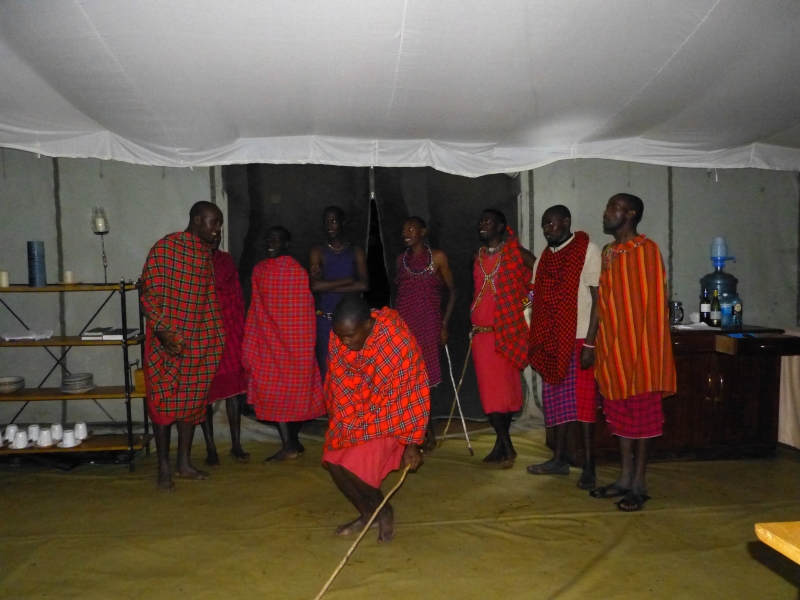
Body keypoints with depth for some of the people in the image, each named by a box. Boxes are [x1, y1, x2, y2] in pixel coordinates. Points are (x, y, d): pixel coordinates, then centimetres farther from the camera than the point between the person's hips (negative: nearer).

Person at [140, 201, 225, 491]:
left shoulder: (207, 255, 11)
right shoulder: (165, 247, -10)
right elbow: (148, 292, -13)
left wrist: (217, 338, 14)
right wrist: (163, 330, -20)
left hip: (197, 342, 6)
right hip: (166, 340, -6)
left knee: (192, 403, 10)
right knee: (163, 402, 2)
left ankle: (184, 464, 22)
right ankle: (164, 469, 13)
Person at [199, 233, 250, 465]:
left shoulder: (227, 260, 8)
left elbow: (238, 295, 5)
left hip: (229, 332, 3)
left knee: (234, 389, 5)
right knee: (205, 391, 4)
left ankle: (236, 444, 15)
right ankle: (210, 447, 14)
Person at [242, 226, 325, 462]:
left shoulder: (297, 271, -6)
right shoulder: (259, 270, 9)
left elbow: (305, 309, -7)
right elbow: (256, 308, 12)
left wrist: (305, 344, -12)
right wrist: (251, 344, 9)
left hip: (293, 341, -5)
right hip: (268, 340, 5)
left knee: (295, 390, 2)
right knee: (271, 390, 2)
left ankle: (292, 441, 12)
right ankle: (289, 444, 8)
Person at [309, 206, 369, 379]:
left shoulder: (356, 251, 5)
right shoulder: (317, 251, 2)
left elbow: (364, 285, -9)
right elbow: (315, 285, -12)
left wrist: (327, 285, -9)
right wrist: (347, 280, -8)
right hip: (325, 319, 0)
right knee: (326, 366, 1)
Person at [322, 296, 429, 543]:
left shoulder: (398, 342, -30)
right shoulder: (342, 333, -15)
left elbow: (413, 392, -19)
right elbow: (337, 379, -1)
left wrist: (411, 442, -13)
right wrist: (338, 420, 4)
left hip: (387, 414, -6)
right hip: (353, 413, 6)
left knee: (353, 465, -17)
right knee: (333, 461, 0)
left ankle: (384, 511, 12)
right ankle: (367, 513, 23)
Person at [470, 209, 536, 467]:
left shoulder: (515, 252, -4)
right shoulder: (477, 257, 12)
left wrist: (528, 299, -5)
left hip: (507, 330, -5)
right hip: (481, 332, 5)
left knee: (507, 387, 1)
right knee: (490, 389, 3)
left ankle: (502, 444, 10)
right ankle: (506, 446, 12)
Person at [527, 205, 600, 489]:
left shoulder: (587, 251, -7)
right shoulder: (544, 258, 13)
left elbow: (598, 299, -11)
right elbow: (539, 301, 13)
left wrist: (590, 343, -17)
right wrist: (536, 342, 6)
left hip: (579, 340, -6)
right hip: (552, 342, 6)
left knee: (582, 403, -3)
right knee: (557, 401, 11)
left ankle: (589, 467, 6)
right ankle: (560, 459, 22)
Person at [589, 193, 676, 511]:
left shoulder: (647, 249, -10)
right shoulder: (607, 252, 12)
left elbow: (653, 301, -14)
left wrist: (644, 348, -18)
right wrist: (599, 344, 12)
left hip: (638, 345, -7)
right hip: (613, 347, 7)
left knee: (641, 415, 2)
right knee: (619, 414, 13)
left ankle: (639, 484, 12)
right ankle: (625, 477, 24)